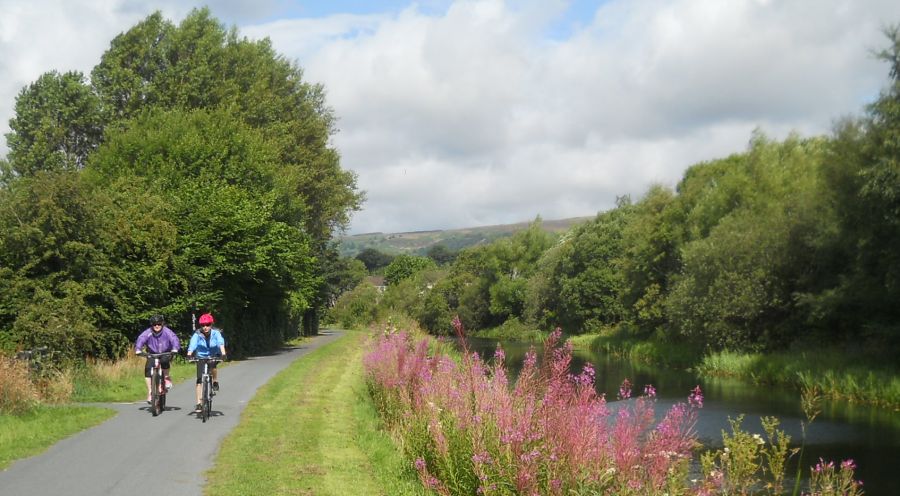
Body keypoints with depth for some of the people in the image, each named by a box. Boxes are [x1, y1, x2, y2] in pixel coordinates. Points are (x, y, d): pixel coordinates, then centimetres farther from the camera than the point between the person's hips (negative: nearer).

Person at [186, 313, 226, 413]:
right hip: (201, 357, 1)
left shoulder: (216, 333, -18)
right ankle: (198, 404, -3)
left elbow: (221, 342, -35)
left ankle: (215, 382, -7)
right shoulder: (197, 334, -17)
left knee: (213, 364, -35)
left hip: (214, 356, -1)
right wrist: (189, 354, -52)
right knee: (199, 380, -8)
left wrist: (223, 352, -53)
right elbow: (193, 344, -33)